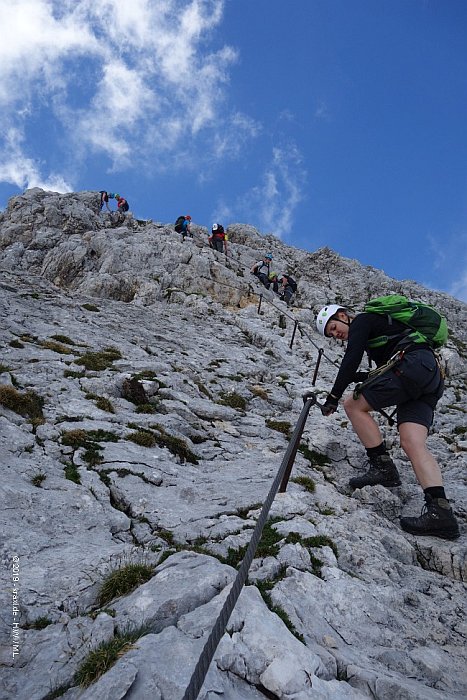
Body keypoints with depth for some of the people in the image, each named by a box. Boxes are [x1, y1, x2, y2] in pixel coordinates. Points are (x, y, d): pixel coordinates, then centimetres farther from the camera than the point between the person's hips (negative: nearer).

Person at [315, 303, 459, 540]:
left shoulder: (361, 321, 5)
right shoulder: (376, 326, 33)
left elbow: (351, 359, -10)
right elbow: (385, 370, 35)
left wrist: (334, 396, -9)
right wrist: (354, 377, 30)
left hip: (413, 364, -9)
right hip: (432, 377, 9)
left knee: (354, 405, -4)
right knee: (412, 443, -5)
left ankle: (383, 467, -3)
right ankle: (439, 511, -16)